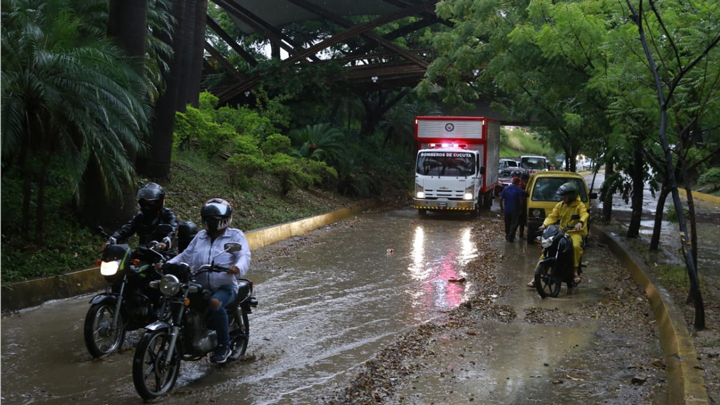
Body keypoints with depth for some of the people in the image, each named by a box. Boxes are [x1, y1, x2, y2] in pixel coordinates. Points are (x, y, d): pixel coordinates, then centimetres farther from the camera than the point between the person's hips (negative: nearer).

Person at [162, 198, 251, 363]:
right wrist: (167, 264, 2)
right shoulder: (200, 236, 22)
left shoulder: (235, 236, 4)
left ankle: (224, 346, -20)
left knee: (215, 303, -37)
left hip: (225, 286, -5)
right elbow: (186, 255, 19)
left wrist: (238, 268, -35)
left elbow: (244, 256, -12)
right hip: (200, 286, 5)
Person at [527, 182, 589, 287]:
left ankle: (575, 271, -18)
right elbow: (552, 216, 2)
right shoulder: (560, 205, 10)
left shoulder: (579, 205, -4)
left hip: (575, 232, -4)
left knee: (576, 246, -38)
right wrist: (544, 224, -18)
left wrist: (580, 222, -45)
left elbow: (584, 214, -22)